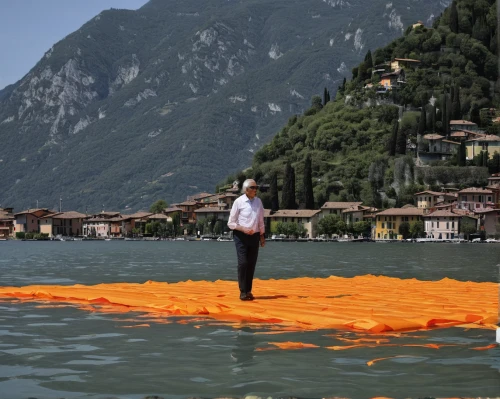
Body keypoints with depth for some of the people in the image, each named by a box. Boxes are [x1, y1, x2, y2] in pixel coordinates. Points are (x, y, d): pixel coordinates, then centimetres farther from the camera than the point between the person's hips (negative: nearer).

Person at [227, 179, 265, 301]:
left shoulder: (258, 202, 7)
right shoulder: (239, 202, -7)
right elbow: (231, 223, -4)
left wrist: (262, 236, 13)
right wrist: (243, 229, -17)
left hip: (254, 236, 5)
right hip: (241, 236, -5)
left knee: (252, 264, 5)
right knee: (243, 263, -11)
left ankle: (248, 291, 14)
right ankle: (243, 292, -6)